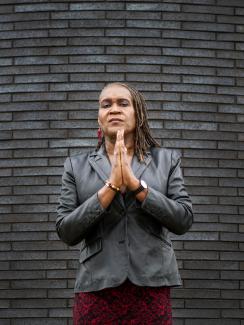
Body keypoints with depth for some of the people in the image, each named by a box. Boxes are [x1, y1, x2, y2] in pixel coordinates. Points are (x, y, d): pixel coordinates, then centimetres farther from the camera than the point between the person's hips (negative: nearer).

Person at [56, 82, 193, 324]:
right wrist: (111, 186, -13)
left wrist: (135, 183, -14)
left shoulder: (166, 160, 6)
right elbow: (65, 232, -3)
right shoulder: (77, 166, 6)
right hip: (96, 289, 0)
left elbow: (183, 220, -4)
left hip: (151, 289, 0)